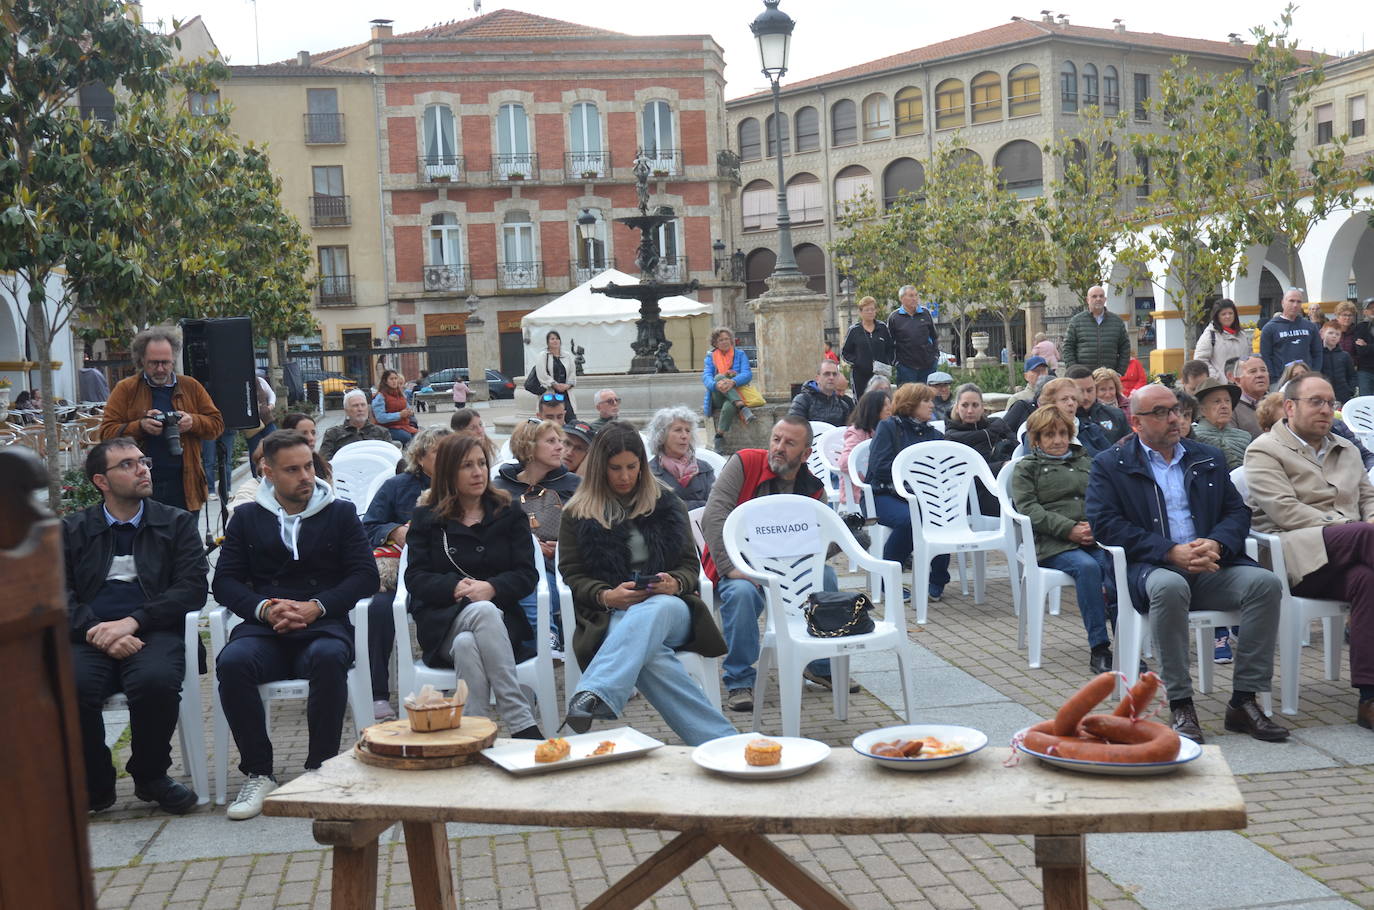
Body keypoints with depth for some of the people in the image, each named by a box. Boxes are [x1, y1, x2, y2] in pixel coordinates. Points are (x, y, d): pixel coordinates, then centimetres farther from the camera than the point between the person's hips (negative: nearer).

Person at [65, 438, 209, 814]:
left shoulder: (177, 523, 15)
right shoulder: (72, 529, 18)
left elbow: (193, 588, 2)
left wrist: (132, 622, -12)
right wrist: (97, 630, -15)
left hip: (154, 632, -1)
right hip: (90, 638, 1)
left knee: (155, 681, -34)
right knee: (71, 686, -31)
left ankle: (150, 776, -5)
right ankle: (95, 785, -6)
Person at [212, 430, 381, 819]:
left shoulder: (341, 513, 15)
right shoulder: (247, 517, 19)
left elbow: (366, 576, 5)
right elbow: (224, 582, 11)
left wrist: (316, 607, -10)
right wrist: (263, 609, -10)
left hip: (322, 625, -1)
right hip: (264, 628, 2)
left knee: (329, 657, -36)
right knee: (232, 662, -32)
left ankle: (321, 769, -22)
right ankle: (259, 773, -19)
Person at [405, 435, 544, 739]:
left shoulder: (508, 514, 14)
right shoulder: (426, 517, 14)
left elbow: (527, 574, 3)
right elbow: (415, 578, 2)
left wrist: (491, 588, -18)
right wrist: (455, 588, -18)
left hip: (500, 617, 1)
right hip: (442, 622, -1)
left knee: (467, 644, -37)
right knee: (484, 612, -37)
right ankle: (522, 726, -44)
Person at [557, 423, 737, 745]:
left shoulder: (666, 504, 19)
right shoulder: (578, 513, 14)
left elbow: (691, 564, 15)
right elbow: (572, 575, 8)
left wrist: (675, 583, -10)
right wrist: (607, 596, -13)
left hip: (669, 605, 1)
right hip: (610, 615, 0)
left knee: (655, 610, -43)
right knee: (648, 655, -41)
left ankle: (594, 695, -64)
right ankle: (722, 741, -51)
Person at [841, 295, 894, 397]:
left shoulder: (883, 328, 8)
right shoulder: (854, 330, 2)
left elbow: (890, 349, 13)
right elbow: (844, 352, 5)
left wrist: (888, 364, -2)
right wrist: (855, 362, -9)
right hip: (860, 375, -2)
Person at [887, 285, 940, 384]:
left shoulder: (926, 313, 7)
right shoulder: (894, 317, 0)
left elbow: (934, 336, 17)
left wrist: (936, 354, 9)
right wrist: (894, 360, 1)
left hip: (928, 365, 3)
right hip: (905, 366, -3)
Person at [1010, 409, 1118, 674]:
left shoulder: (1087, 461, 28)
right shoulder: (1026, 468, 17)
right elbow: (1028, 507, 1)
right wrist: (1070, 529, -12)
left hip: (1096, 537, 3)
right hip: (1052, 543, -3)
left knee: (1114, 566, -31)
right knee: (1087, 567, -34)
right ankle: (1098, 649, -32)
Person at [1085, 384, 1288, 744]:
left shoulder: (1209, 459, 21)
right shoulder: (1109, 465, 7)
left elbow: (1238, 512, 14)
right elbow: (1105, 525, -6)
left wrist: (1216, 544, -10)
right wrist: (1171, 552, -16)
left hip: (1211, 568, 4)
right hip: (1150, 568, -4)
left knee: (1265, 583, -23)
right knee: (1170, 586, -38)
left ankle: (1244, 701, -16)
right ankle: (1181, 707, -26)